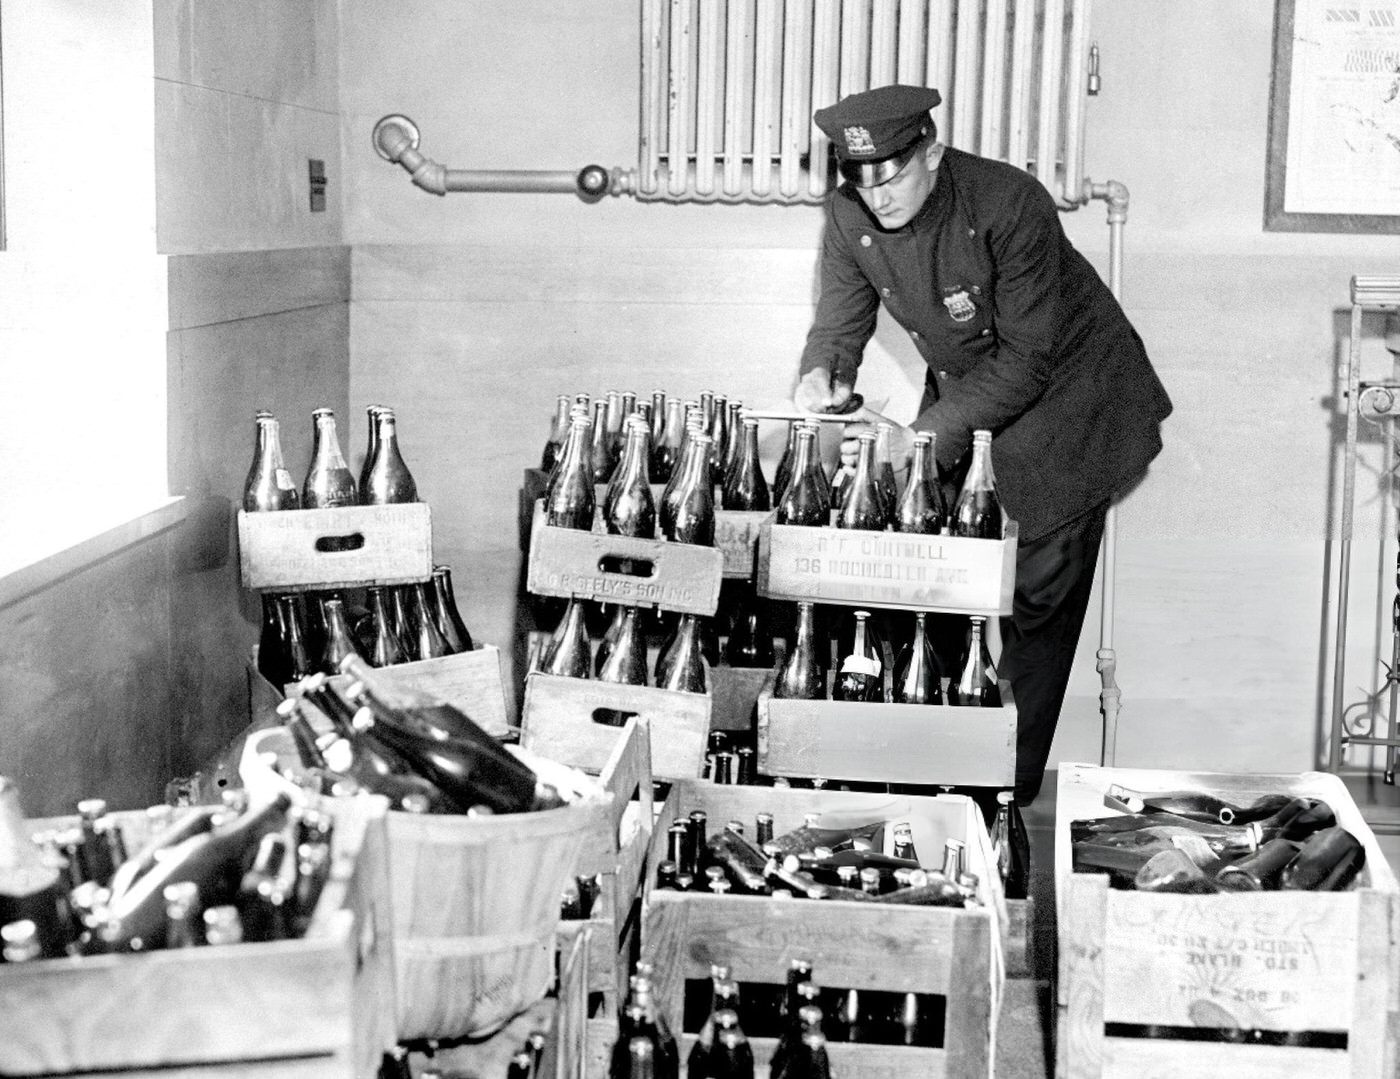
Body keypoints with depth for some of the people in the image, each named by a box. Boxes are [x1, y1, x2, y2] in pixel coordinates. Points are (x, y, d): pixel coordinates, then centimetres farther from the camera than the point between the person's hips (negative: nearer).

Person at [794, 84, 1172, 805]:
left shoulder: (1010, 204, -30)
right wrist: (821, 372, -28)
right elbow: (839, 321, -4)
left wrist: (924, 436, -35)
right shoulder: (849, 216, -13)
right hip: (963, 395, 5)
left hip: (1062, 391, -5)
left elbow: (1027, 358, -29)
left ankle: (1012, 794, 6)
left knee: (1035, 603, -4)